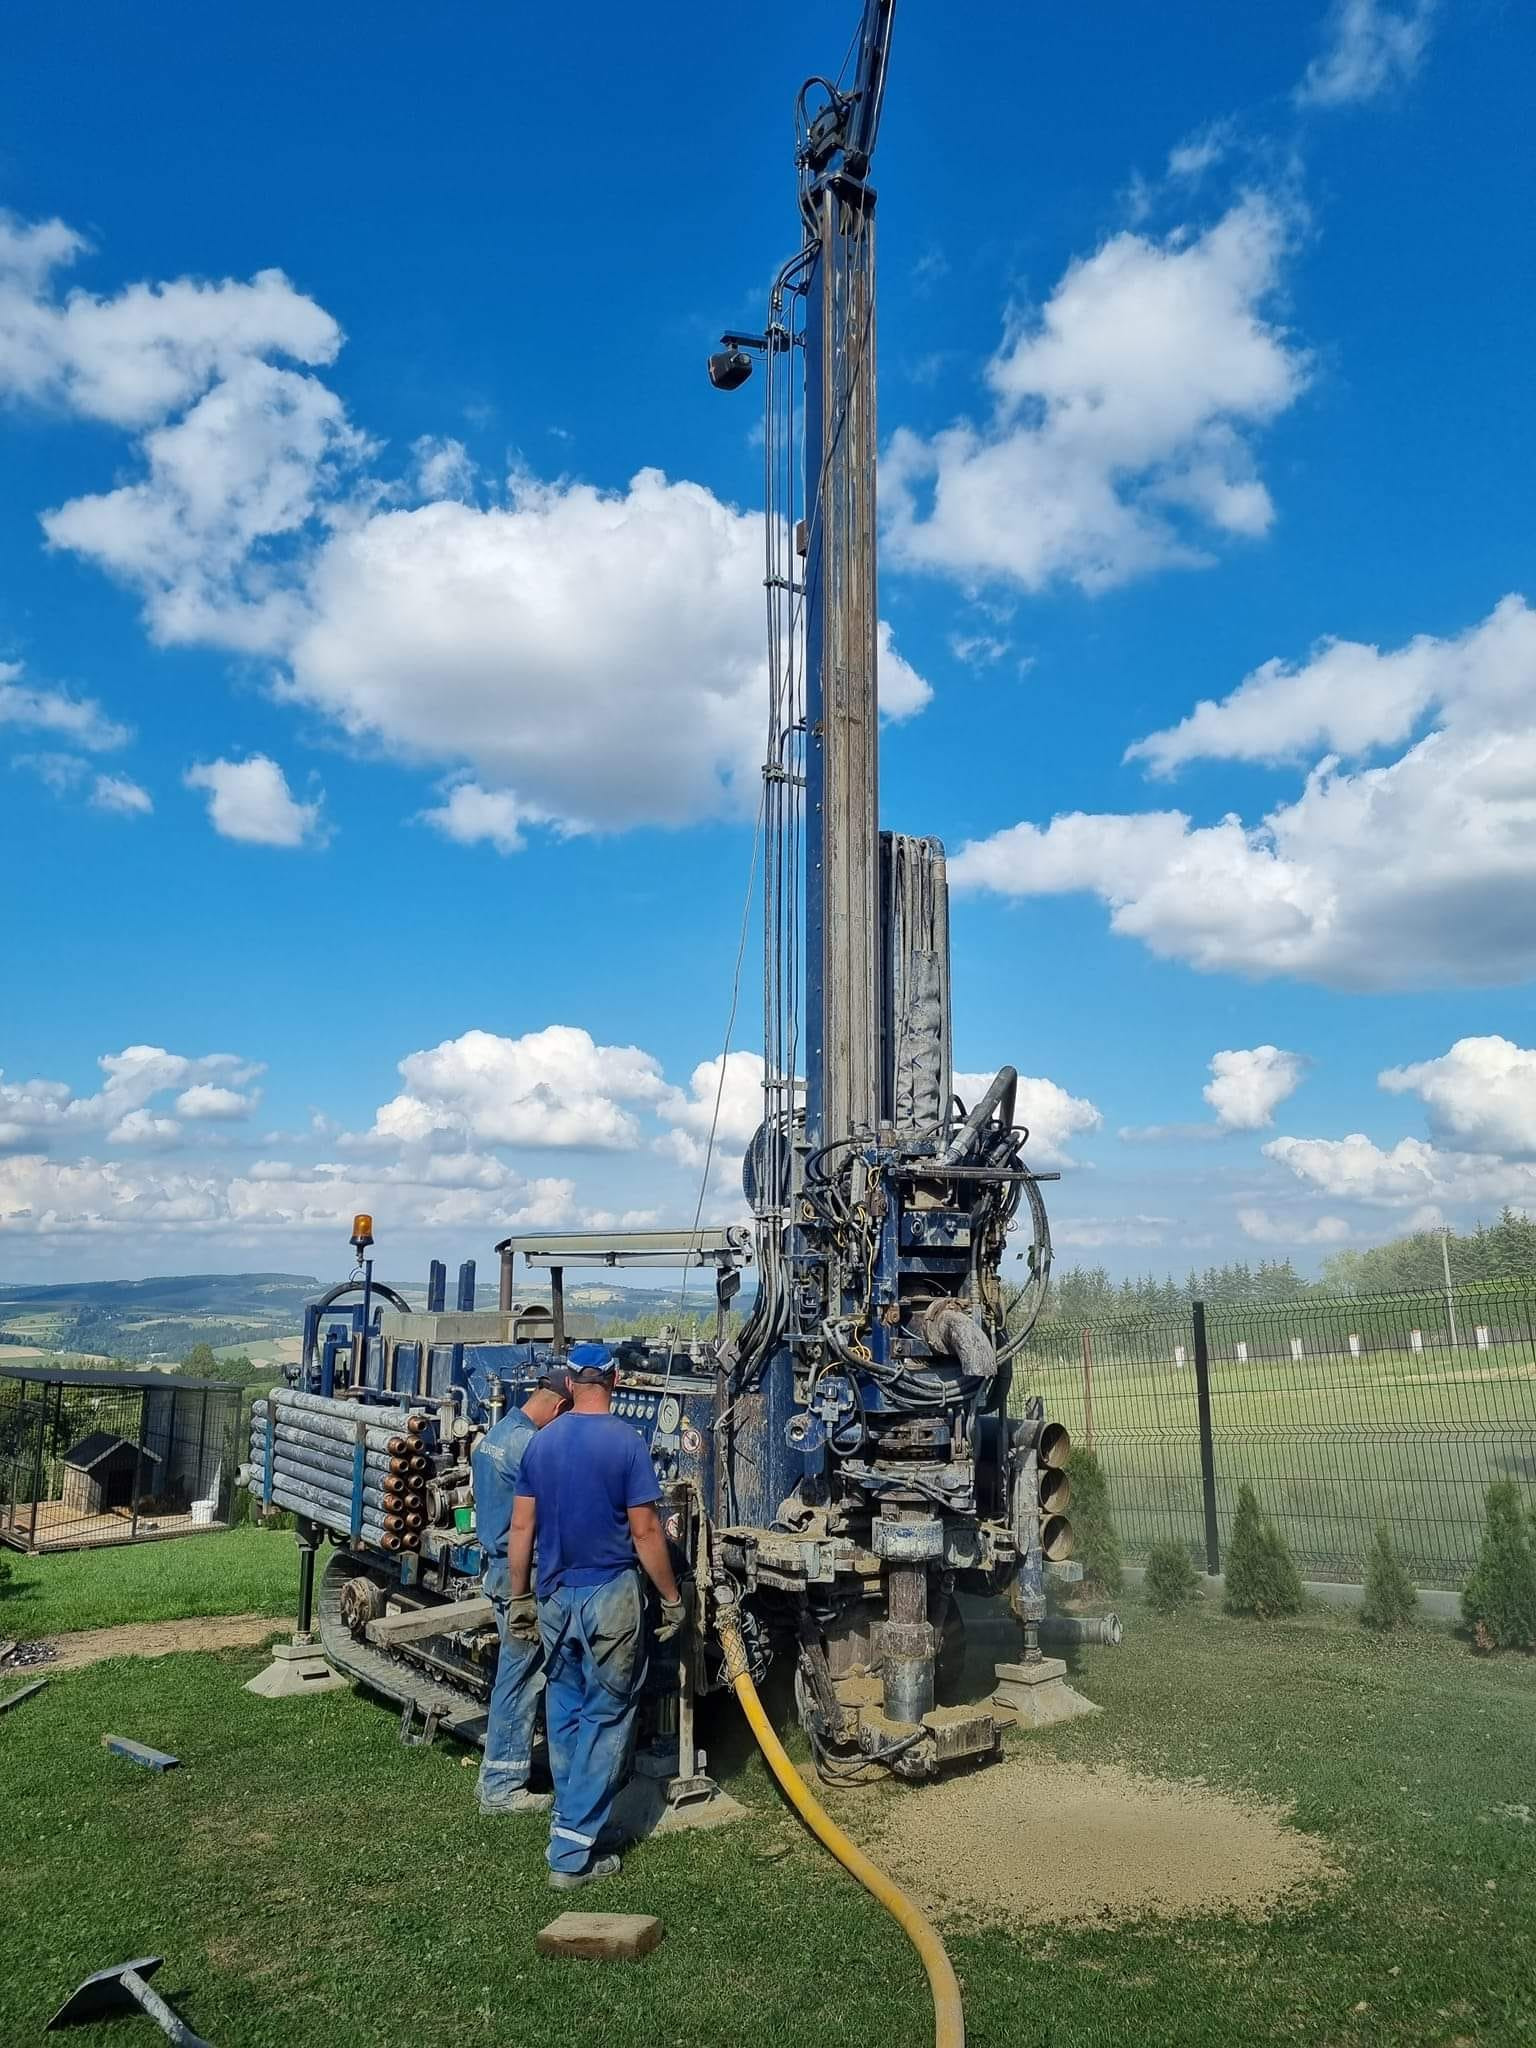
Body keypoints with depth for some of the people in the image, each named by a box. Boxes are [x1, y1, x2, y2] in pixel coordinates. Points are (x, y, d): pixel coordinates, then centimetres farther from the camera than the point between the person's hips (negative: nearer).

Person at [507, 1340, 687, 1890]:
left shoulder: (541, 1443, 2)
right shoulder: (626, 1442, -12)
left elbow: (521, 1527, 5)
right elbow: (645, 1532, -12)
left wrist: (519, 1599, 15)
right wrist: (672, 1599, -2)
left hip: (555, 1597, 5)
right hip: (610, 1596, -5)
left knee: (564, 1712, 17)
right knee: (606, 1717, 3)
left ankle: (569, 1821, 28)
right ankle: (572, 1851, 3)